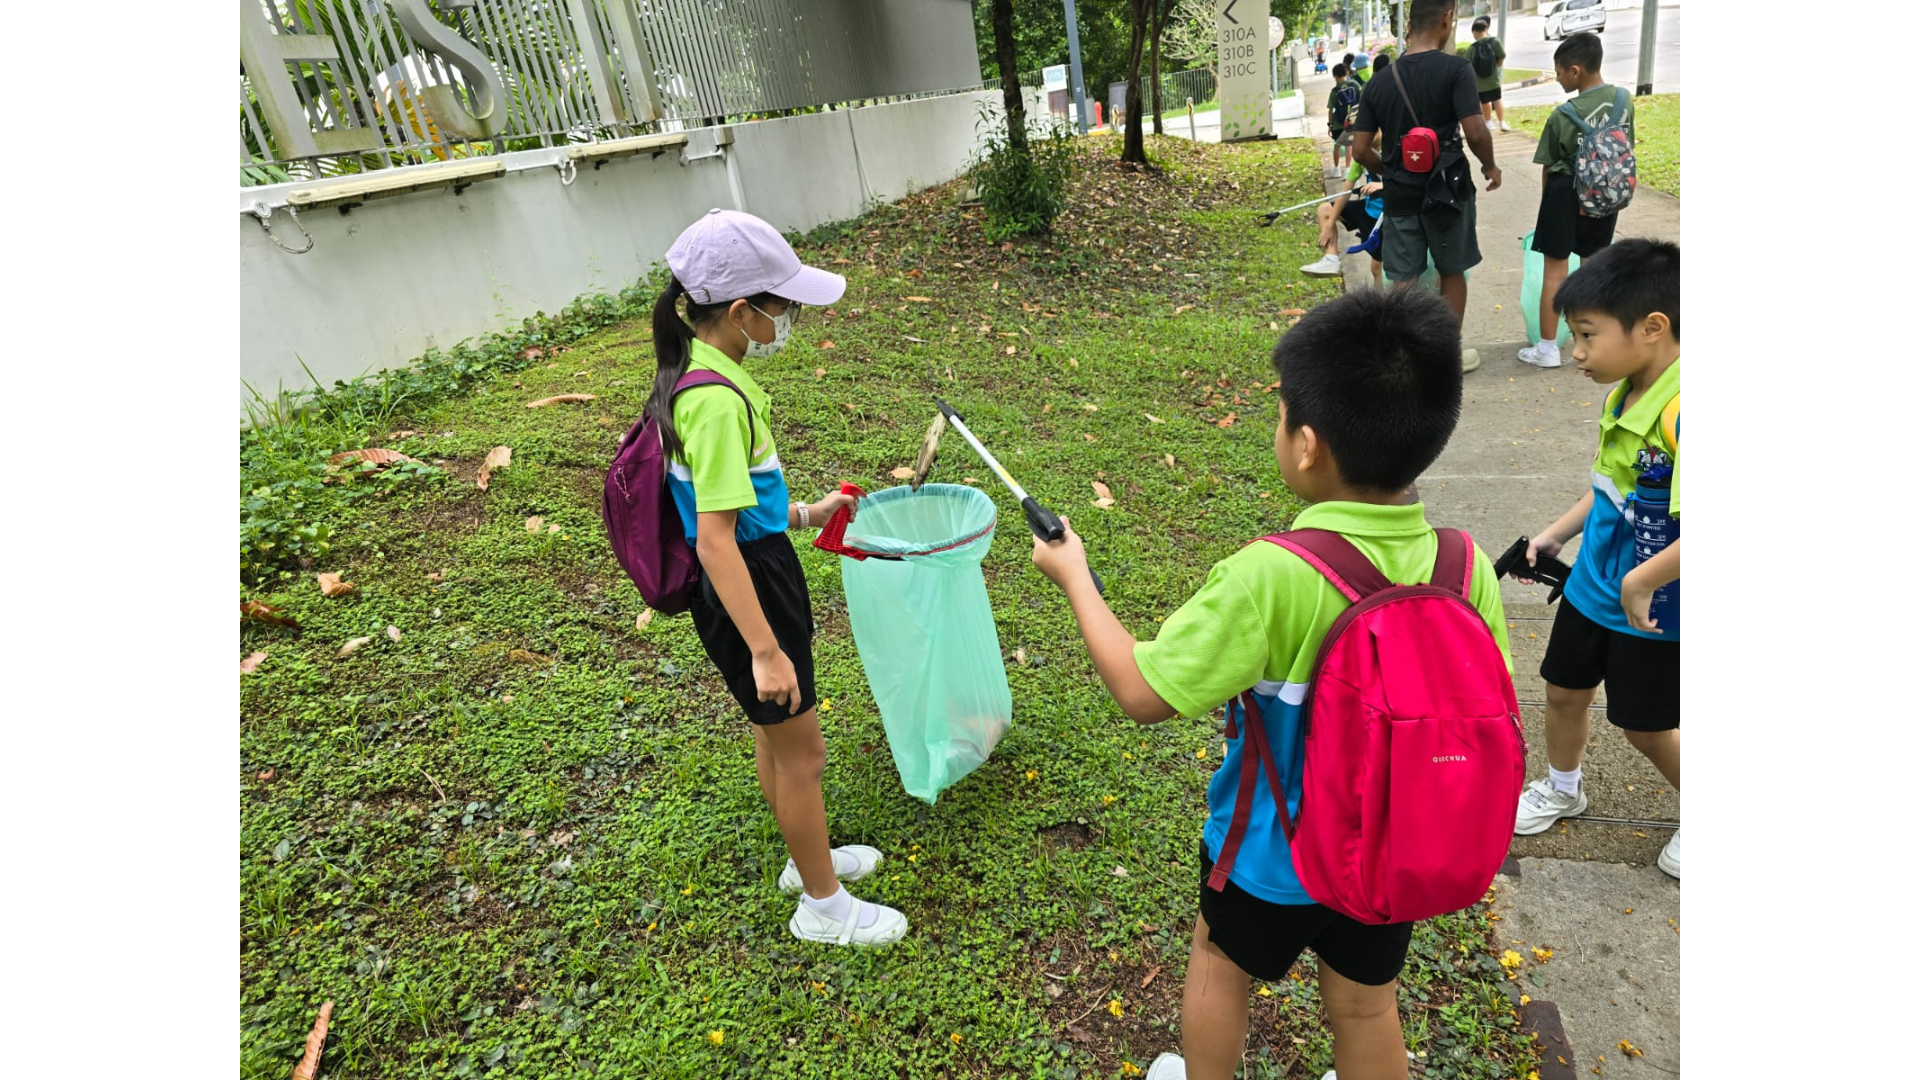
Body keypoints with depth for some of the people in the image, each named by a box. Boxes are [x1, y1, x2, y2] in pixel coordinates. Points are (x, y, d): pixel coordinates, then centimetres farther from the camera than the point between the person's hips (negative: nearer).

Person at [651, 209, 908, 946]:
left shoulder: (702, 370, 2)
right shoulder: (717, 400, -28)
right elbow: (715, 539, -29)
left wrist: (801, 514, 15)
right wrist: (765, 651, -27)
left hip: (762, 572, 9)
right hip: (745, 591, -9)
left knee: (776, 732, 25)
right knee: (802, 749, 9)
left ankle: (808, 857, 47)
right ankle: (823, 906, 31)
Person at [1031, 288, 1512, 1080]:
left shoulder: (1270, 577, -34)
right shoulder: (1468, 571, -18)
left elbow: (1142, 693, -26)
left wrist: (1074, 576, -14)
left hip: (1271, 850, -3)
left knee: (1221, 968, 27)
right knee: (1364, 1004, 27)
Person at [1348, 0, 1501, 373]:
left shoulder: (1380, 81, 3)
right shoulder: (1455, 68, -11)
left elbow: (1360, 150, 2)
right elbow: (1475, 132, -17)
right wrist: (1490, 166, 2)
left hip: (1400, 195, 3)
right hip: (1447, 189, -2)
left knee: (1402, 283, 5)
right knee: (1452, 273, 16)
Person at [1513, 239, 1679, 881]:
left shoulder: (1676, 413, -31)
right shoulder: (1624, 394, -3)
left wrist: (1641, 582, -27)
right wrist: (1559, 532, 9)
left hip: (1653, 610, -7)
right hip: (1593, 587, 8)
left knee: (1648, 728, 11)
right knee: (1564, 690, 21)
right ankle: (1562, 789, 46)